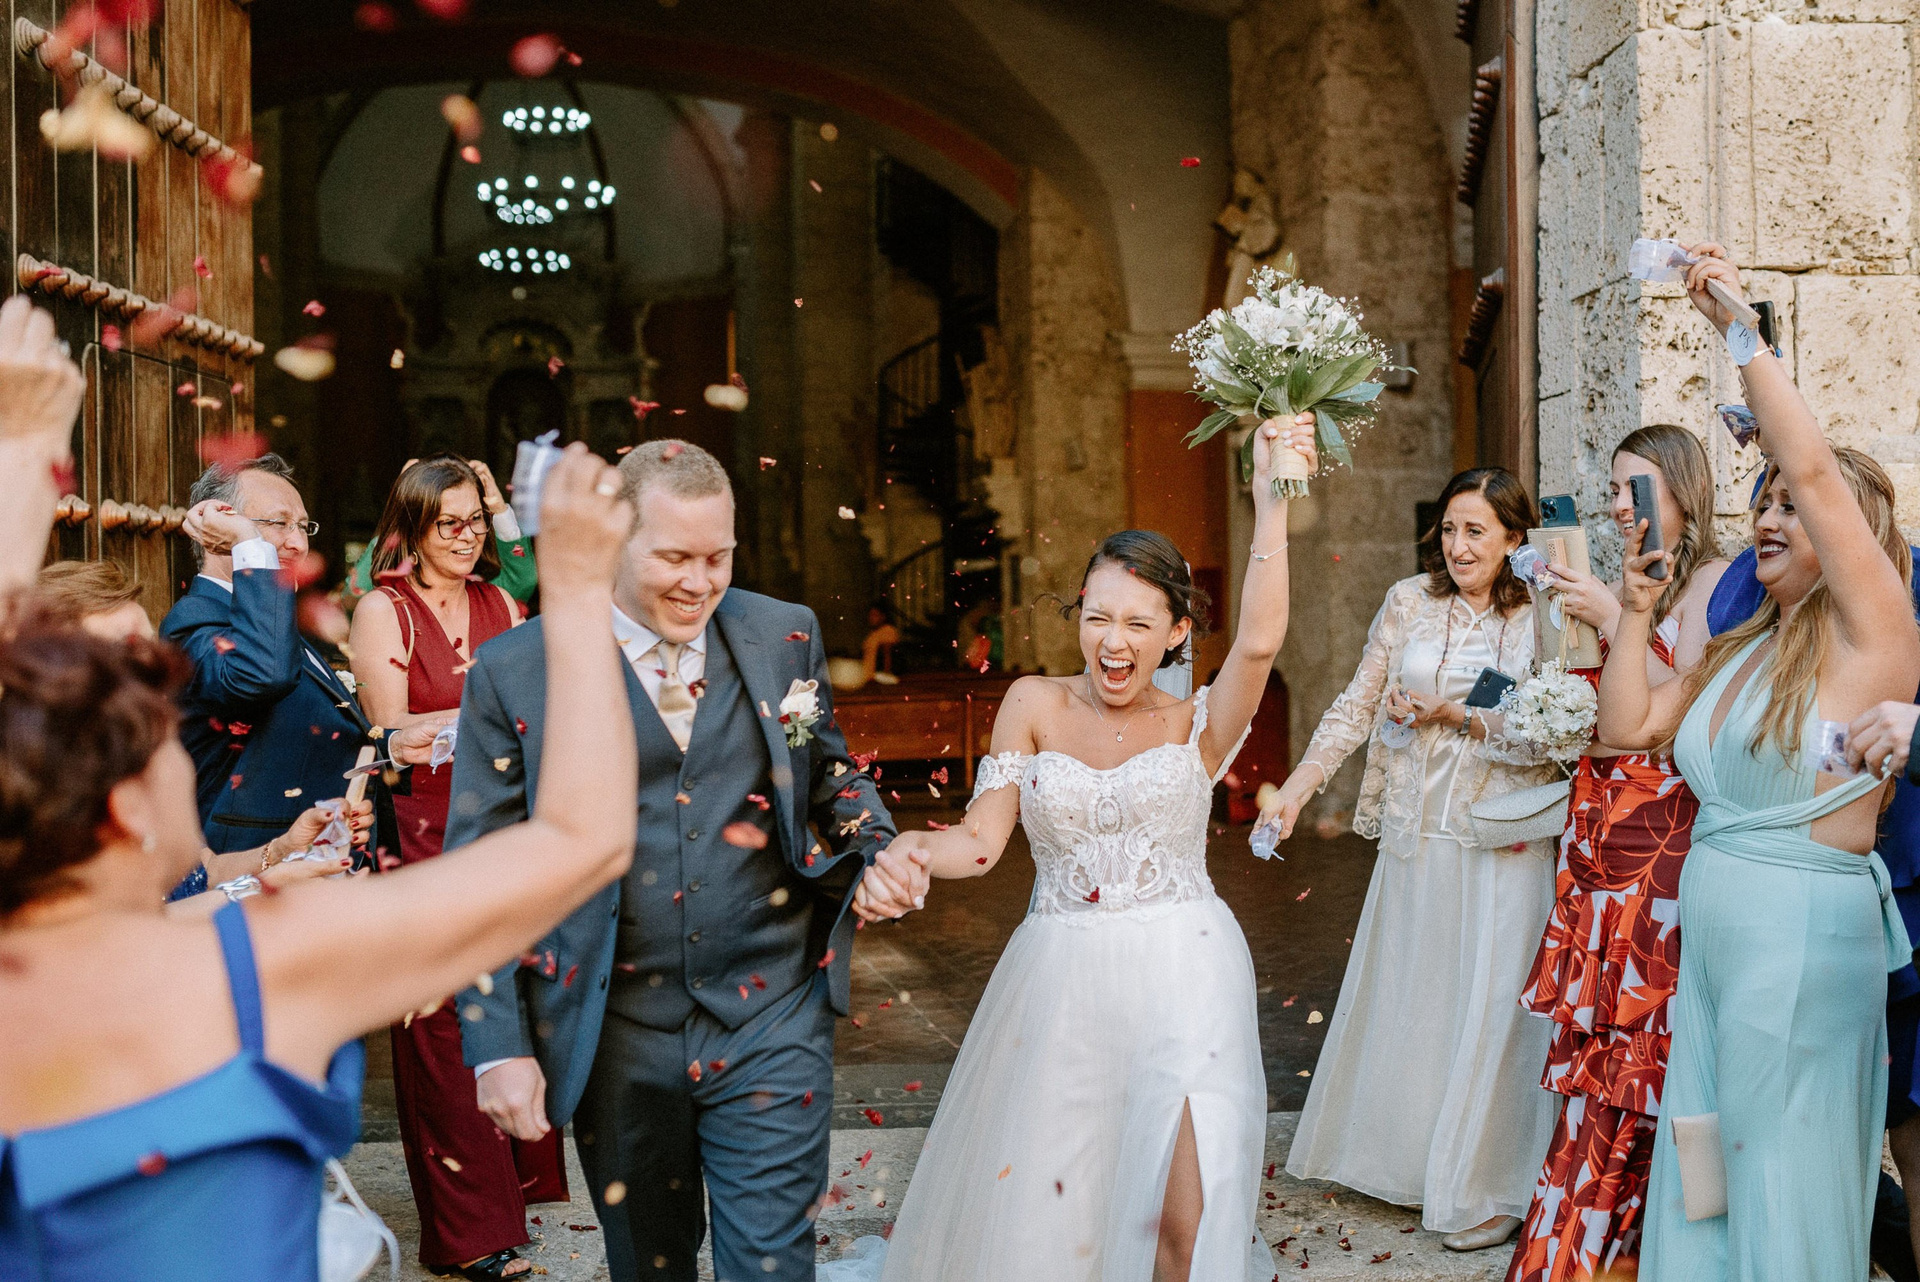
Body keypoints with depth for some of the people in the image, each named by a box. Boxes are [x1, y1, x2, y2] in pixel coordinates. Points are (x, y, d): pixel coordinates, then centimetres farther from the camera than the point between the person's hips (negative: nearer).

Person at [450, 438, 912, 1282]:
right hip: (614, 1040, 0)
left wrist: (877, 848, -6)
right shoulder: (513, 672, -5)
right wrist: (500, 1047, -7)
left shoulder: (785, 638, 1)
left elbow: (829, 772, 15)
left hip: (771, 1023, 0)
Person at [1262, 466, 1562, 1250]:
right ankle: (1401, 1158, 33)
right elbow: (1357, 705, 4)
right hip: (1416, 834, 3)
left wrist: (1451, 711, -14)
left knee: (1486, 1005, 2)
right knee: (1402, 995, 13)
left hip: (1501, 846, -3)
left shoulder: (1540, 621, -6)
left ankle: (1483, 1187, 18)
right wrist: (1296, 789, -2)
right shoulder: (1410, 602, 2)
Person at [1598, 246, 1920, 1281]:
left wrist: (1738, 328, -20)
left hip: (1804, 933, -7)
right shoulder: (1741, 650, 15)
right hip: (1711, 929, 8)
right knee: (1708, 1179, 15)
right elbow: (1627, 725, 14)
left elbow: (1813, 467, -21)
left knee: (1781, 1184, 4)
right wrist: (1636, 611, 10)